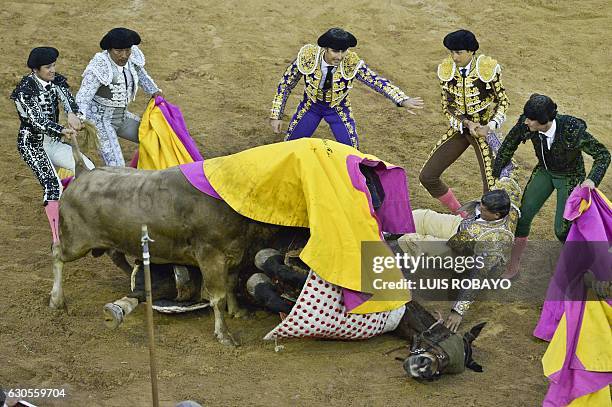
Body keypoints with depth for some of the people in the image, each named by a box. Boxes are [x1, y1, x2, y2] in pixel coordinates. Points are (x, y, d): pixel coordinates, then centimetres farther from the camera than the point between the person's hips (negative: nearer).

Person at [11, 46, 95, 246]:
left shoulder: (58, 82, 3)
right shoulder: (25, 89, -15)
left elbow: (69, 101, -14)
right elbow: (37, 120, -23)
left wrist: (73, 115, -39)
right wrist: (63, 130, -39)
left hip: (53, 143, 6)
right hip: (31, 144, -6)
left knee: (88, 168, -13)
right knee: (52, 185, -24)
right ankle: (57, 240, -27)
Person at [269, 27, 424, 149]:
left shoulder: (352, 63, -29)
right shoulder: (307, 57, -28)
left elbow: (377, 81, -31)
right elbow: (285, 85, -15)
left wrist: (403, 100, -45)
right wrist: (276, 116, -14)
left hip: (338, 108, 0)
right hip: (311, 106, 0)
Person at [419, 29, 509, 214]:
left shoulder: (488, 68, -16)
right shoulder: (446, 70, -6)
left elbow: (502, 101, -4)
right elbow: (446, 107, 0)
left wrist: (491, 126, -20)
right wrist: (466, 123, -16)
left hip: (484, 130, -4)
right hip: (460, 128, 4)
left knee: (491, 187, -13)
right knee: (427, 176, -1)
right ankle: (459, 214, 19)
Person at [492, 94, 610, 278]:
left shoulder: (572, 131, -35)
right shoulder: (526, 125, -23)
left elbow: (603, 154, -26)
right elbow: (508, 146, -4)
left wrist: (592, 180, -42)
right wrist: (495, 176, 1)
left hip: (570, 177, -4)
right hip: (545, 172, 4)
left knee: (562, 230, -6)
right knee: (523, 214, -9)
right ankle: (513, 266, 5)